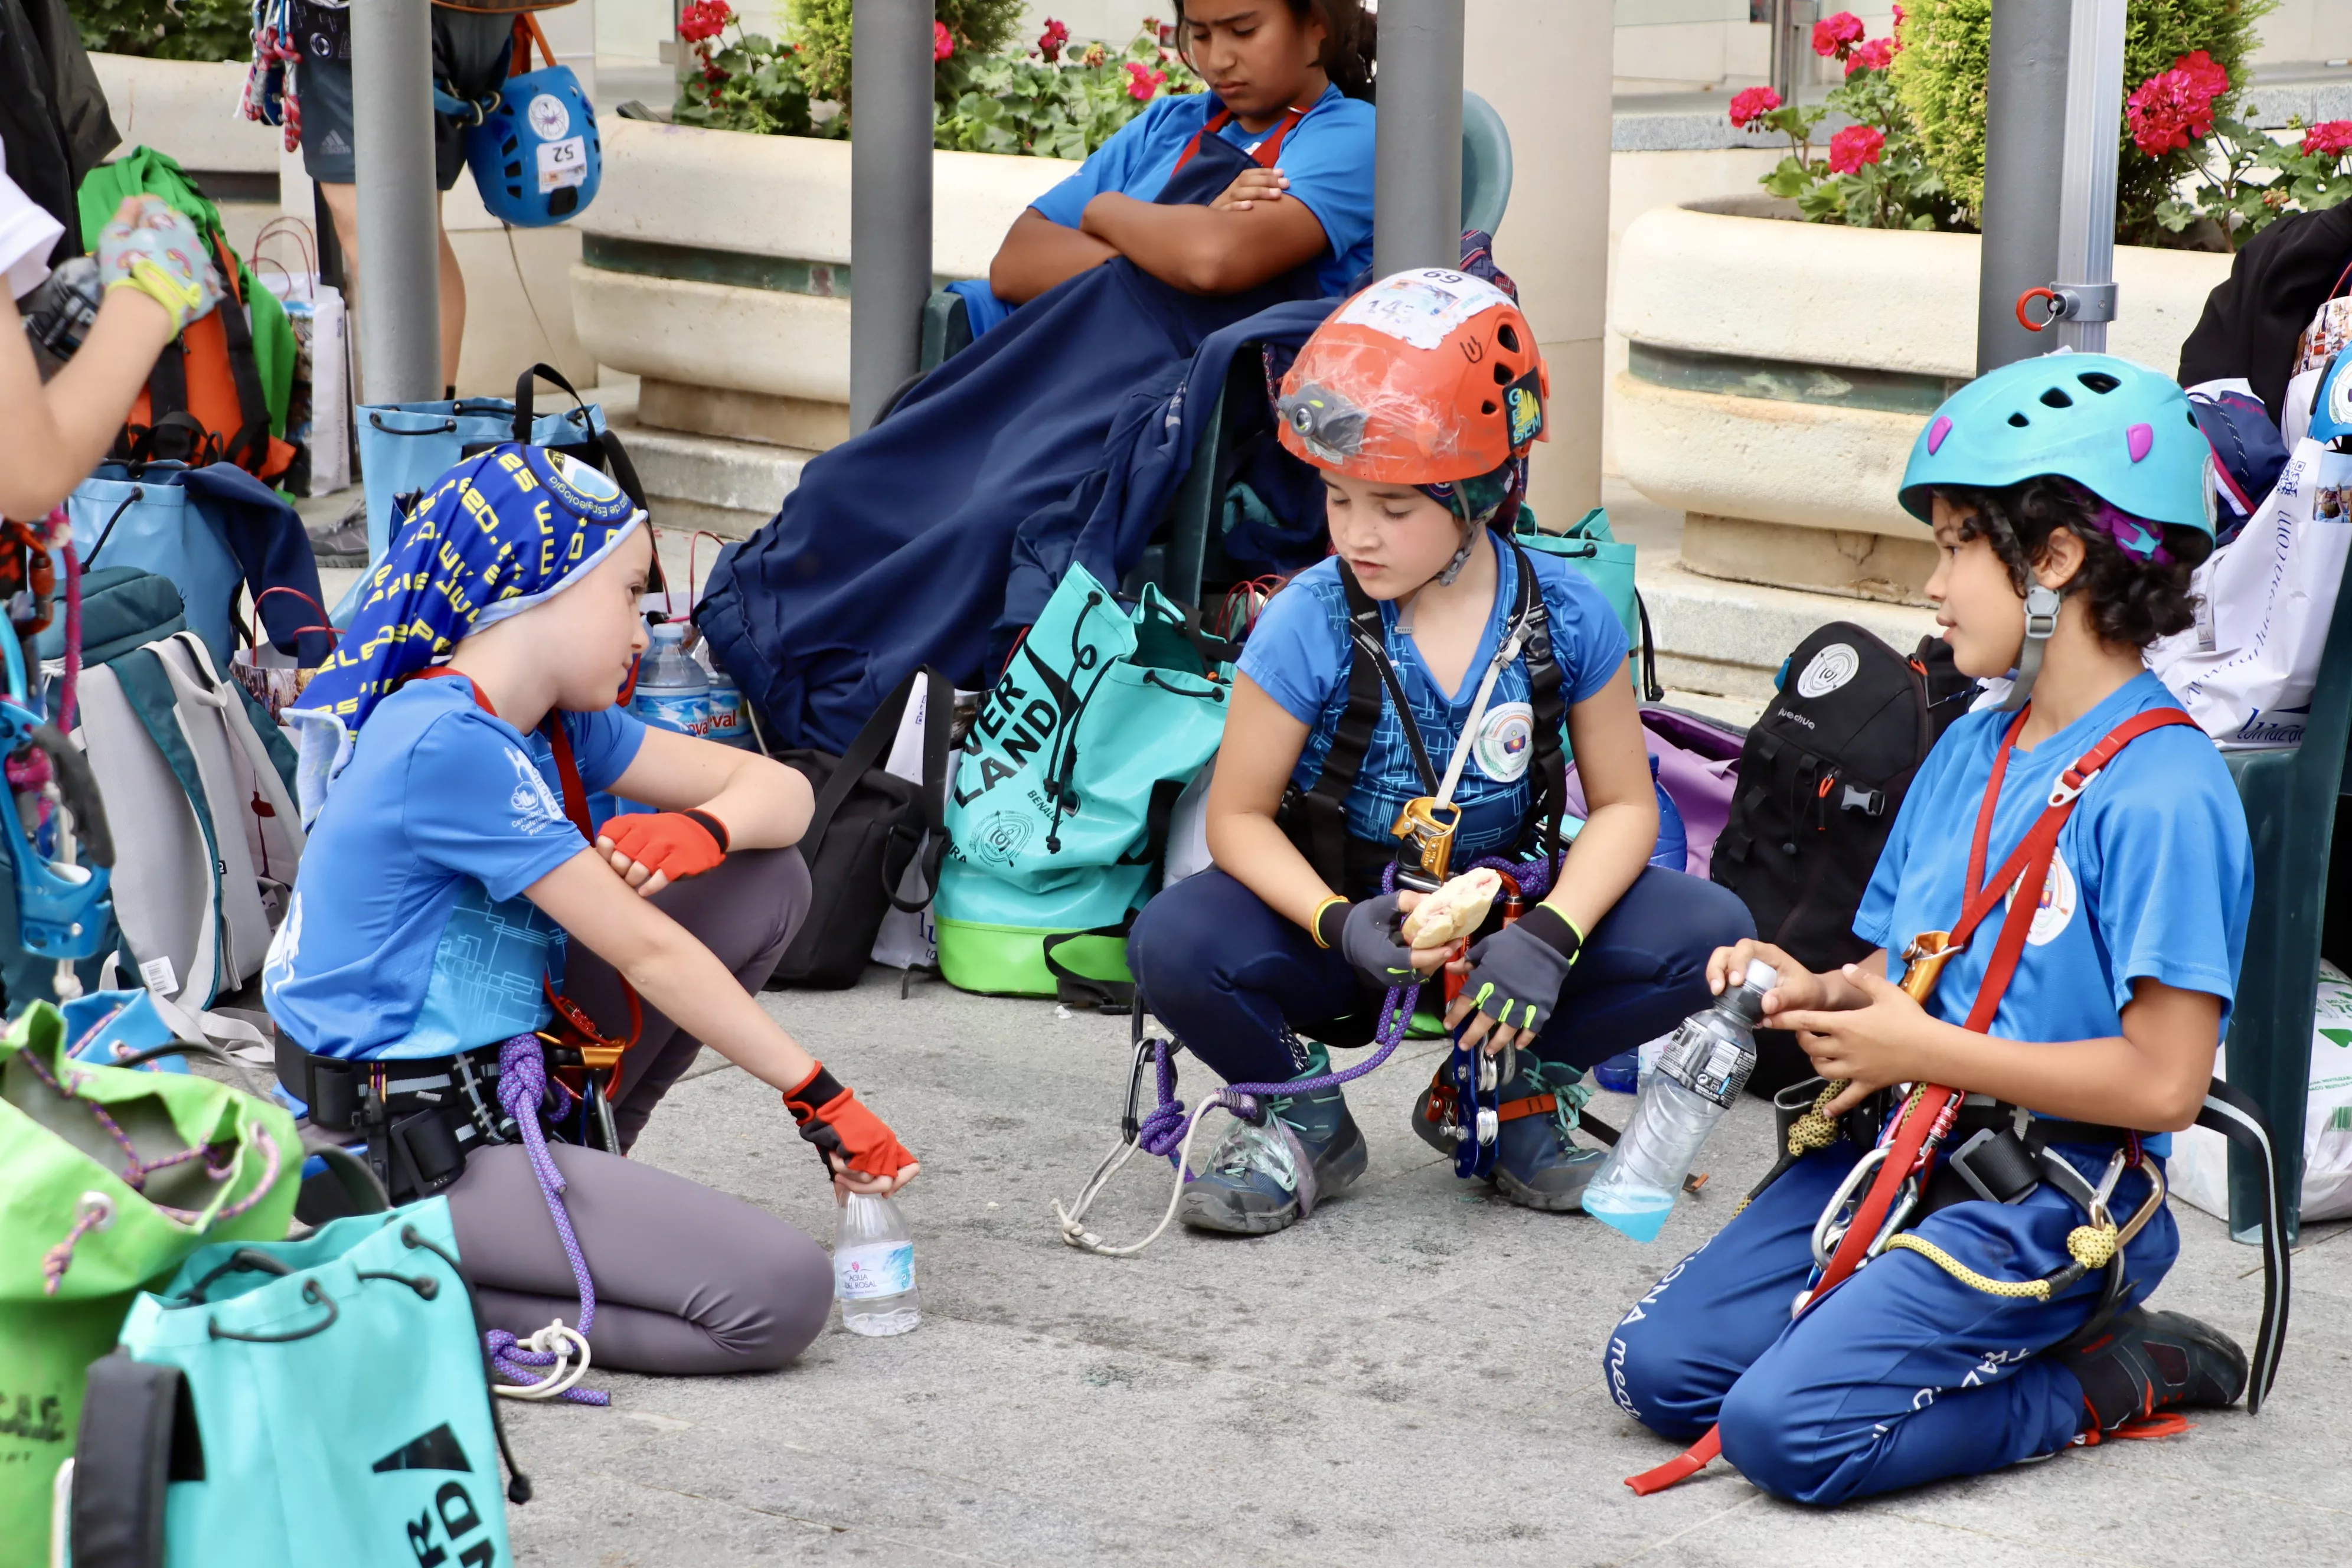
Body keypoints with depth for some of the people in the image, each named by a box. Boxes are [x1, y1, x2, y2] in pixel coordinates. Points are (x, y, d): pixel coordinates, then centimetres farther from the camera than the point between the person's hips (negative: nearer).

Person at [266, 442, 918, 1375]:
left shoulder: (551, 724, 8)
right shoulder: (447, 745, -20)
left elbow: (780, 792, 9)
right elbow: (644, 951, -18)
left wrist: (700, 832, -15)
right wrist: (817, 1097, -12)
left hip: (510, 1080, 10)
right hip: (409, 1151, -10)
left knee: (766, 882, 8)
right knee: (781, 1297, -20)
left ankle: (580, 1171, 7)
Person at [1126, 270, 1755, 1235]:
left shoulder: (1567, 618, -11)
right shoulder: (1309, 625, -16)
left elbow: (1623, 805, -4)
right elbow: (1240, 816, -11)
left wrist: (1549, 934, -22)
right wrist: (1336, 925, -30)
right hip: (1345, 917, -2)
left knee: (1708, 934, -21)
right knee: (1175, 945, -33)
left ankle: (1512, 1087, 5)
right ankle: (1302, 1112, 0)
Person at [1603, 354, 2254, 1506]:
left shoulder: (2162, 793, -16)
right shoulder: (1969, 749, 11)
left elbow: (2162, 1080, -20)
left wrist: (1923, 1050, -14)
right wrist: (1817, 995, -6)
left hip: (2049, 1197, -8)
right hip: (1900, 1145, 8)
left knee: (1784, 1430, -22)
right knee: (1655, 1368, -4)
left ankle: (2100, 1383, -1)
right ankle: (1958, 1333, 10)